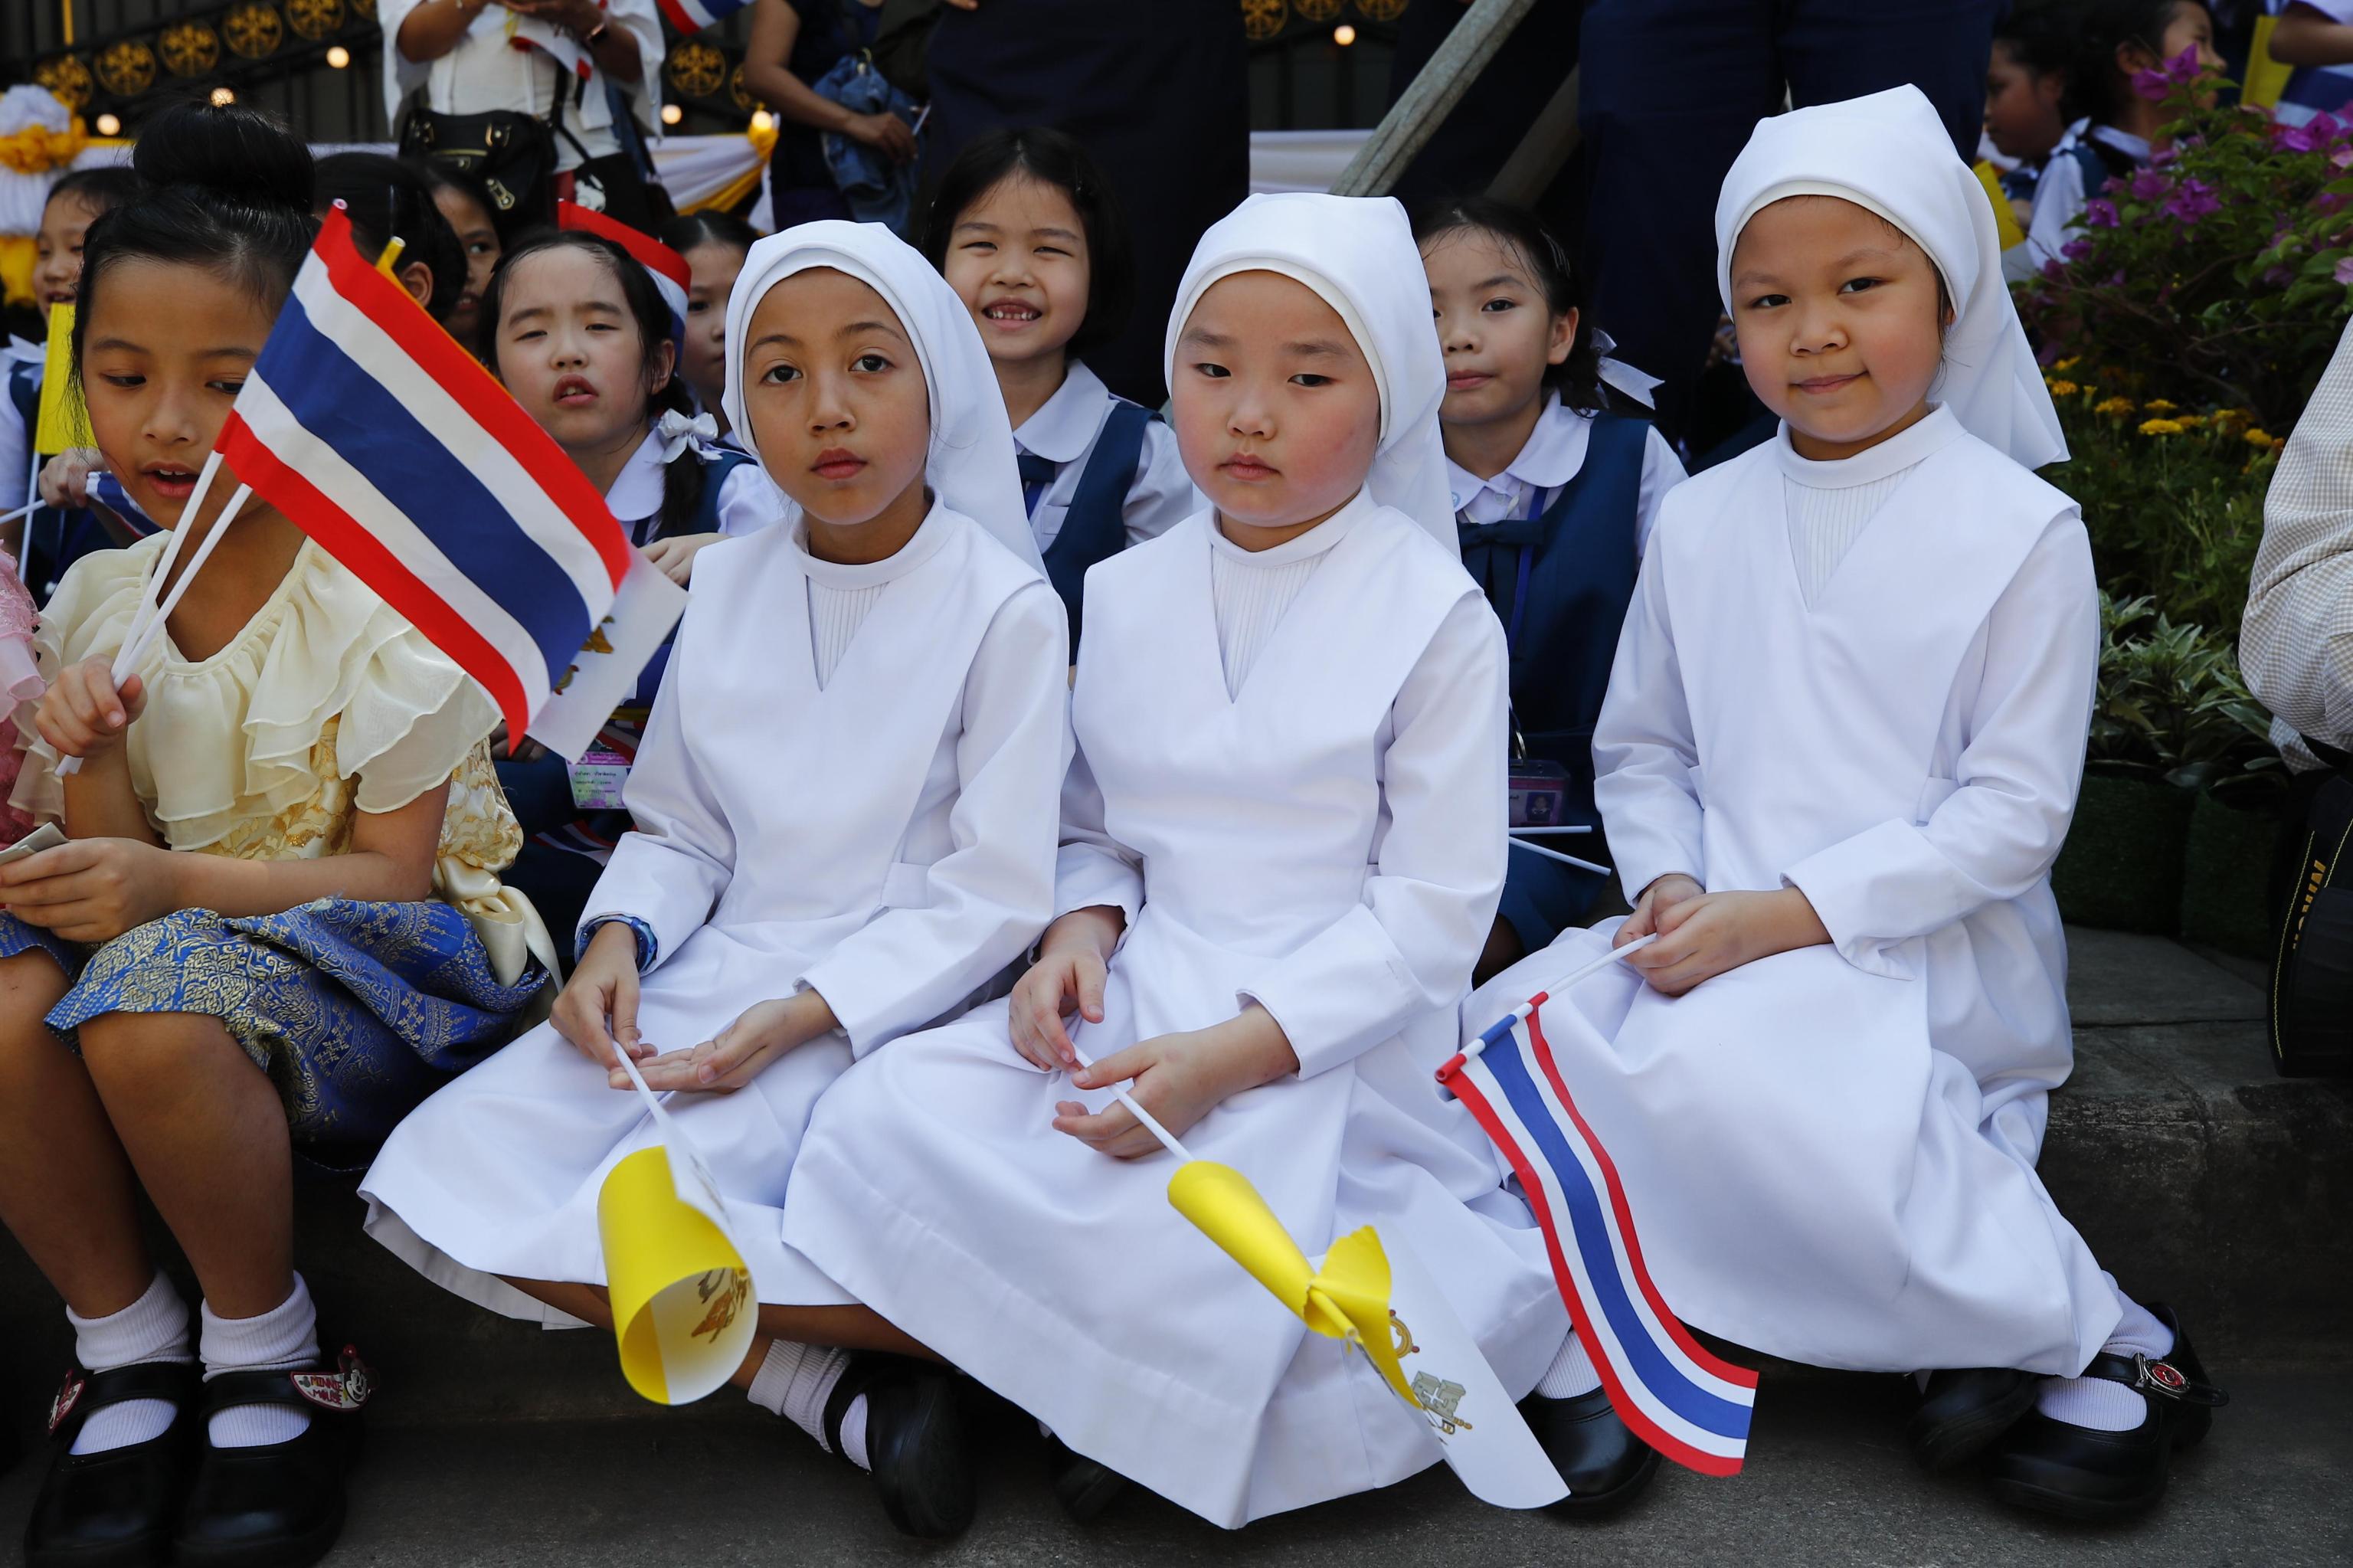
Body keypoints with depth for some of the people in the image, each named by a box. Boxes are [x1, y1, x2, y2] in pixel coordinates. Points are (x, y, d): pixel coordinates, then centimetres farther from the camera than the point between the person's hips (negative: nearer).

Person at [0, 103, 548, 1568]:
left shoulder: (384, 594, -10)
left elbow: (391, 872, -13)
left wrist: (169, 883, -28)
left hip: (380, 955, -5)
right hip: (175, 938, 5)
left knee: (154, 1003, -35)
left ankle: (269, 1354, -9)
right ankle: (126, 1342, -4)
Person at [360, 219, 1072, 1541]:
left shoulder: (1007, 608, -9)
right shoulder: (727, 587, 7)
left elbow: (992, 891, -10)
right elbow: (682, 829, 13)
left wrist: (806, 1014, -19)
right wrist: (618, 939, -8)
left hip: (889, 997, -6)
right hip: (714, 971, 7)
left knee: (625, 1222, -27)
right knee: (436, 1182, -11)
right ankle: (829, 1388, -13)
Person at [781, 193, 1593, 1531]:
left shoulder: (1437, 616, -7)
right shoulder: (1125, 594, 9)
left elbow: (1432, 908, -11)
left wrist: (1234, 1053, -22)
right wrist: (1079, 929, -10)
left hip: (1334, 1033, -5)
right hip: (1141, 986, 6)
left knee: (1174, 1255, -31)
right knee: (891, 1122, -16)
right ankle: (1111, 1381, 0)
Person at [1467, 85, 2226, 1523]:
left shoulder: (2022, 530, -5)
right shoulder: (1701, 520, 9)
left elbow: (2013, 813, -9)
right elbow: (1642, 745, 15)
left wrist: (1788, 914, -18)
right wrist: (1670, 887, -6)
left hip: (1928, 954, -6)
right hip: (1723, 939, 6)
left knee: (1717, 1059, -36)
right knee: (1502, 1032, -18)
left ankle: (2103, 1349, -17)